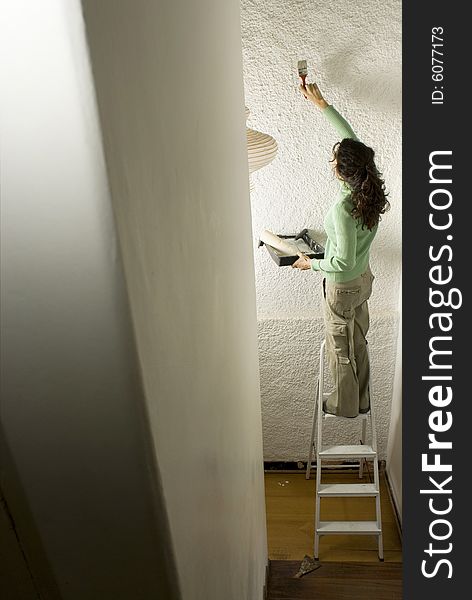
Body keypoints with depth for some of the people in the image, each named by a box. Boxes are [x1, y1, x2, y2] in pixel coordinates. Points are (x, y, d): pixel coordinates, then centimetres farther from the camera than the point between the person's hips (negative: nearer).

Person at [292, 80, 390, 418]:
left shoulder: (343, 208, -33)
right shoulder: (370, 187, -9)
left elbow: (343, 261, -29)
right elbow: (351, 137, 3)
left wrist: (311, 264, -12)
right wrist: (322, 104, 6)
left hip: (342, 287, -8)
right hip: (364, 279, 8)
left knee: (340, 349, 14)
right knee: (358, 342, 24)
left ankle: (345, 405, 35)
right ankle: (361, 399, 42)